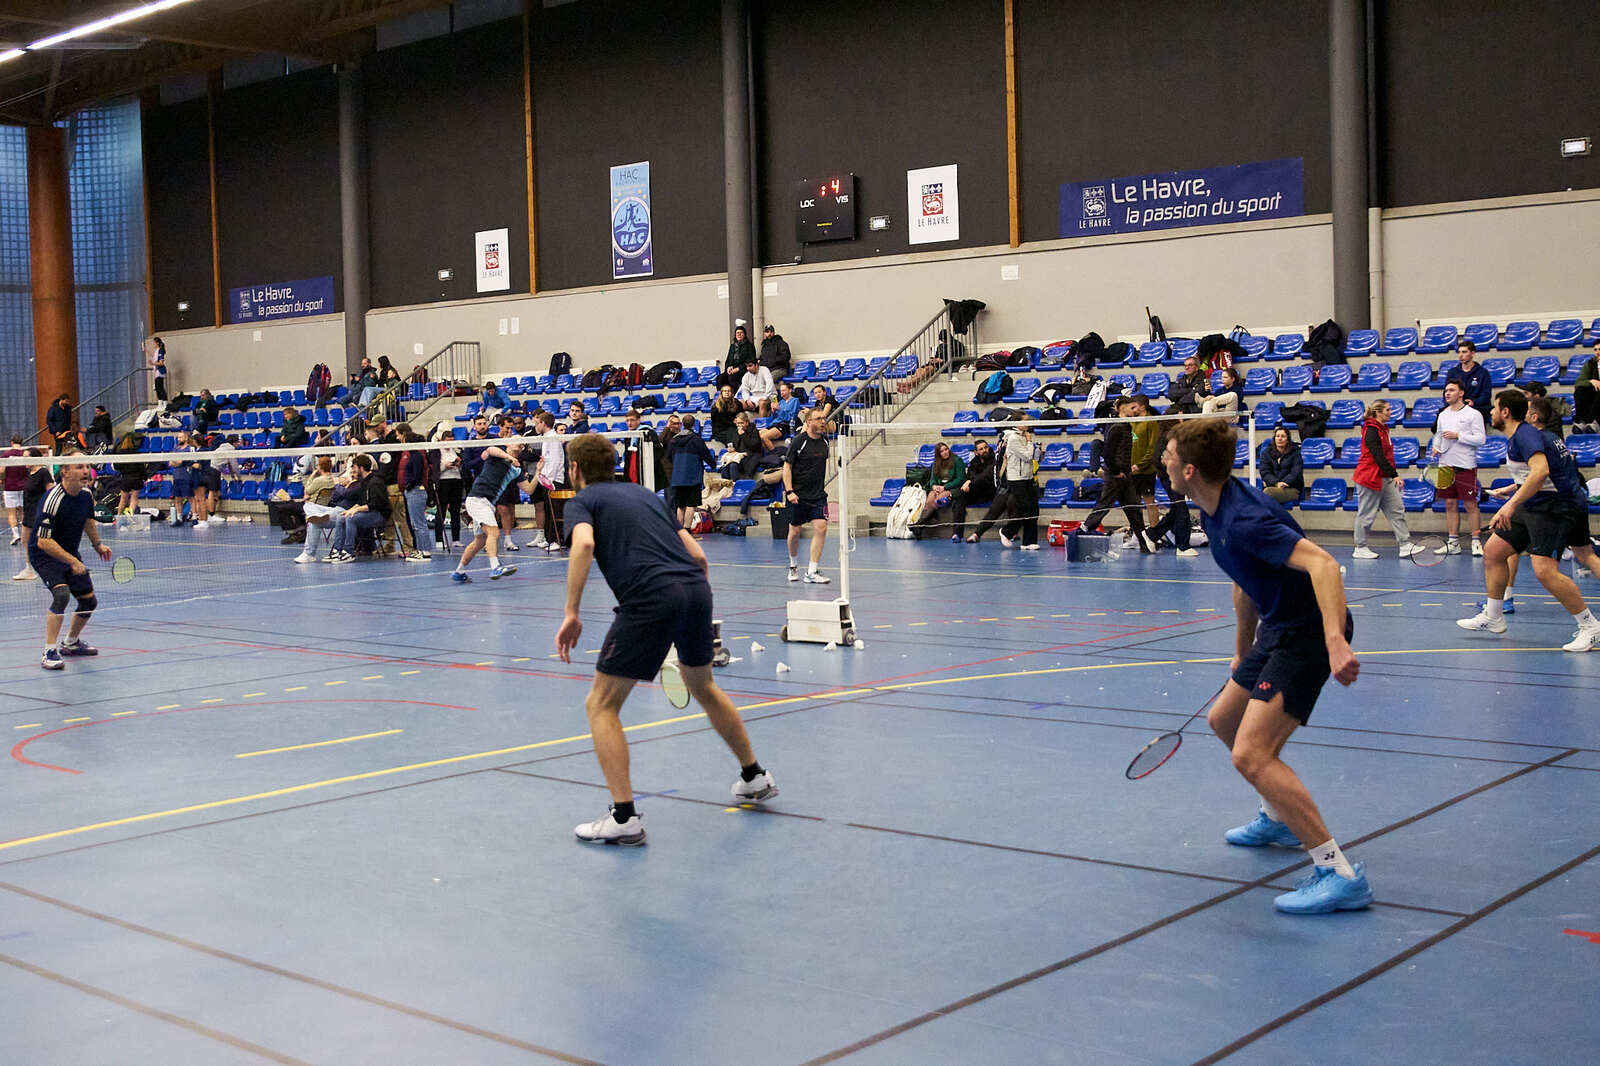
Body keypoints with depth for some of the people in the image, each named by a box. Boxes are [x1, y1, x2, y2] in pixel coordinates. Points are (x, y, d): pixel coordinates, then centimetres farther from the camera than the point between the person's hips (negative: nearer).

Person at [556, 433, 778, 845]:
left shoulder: (583, 500, 11)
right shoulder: (645, 494, 28)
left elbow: (584, 543, -14)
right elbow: (698, 555, 22)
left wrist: (571, 614, -15)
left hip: (649, 599, -7)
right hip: (696, 588, 7)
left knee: (601, 705, 5)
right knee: (703, 687, 31)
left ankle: (624, 817, -3)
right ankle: (755, 778, 43)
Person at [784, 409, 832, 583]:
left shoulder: (824, 441, 6)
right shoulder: (798, 441, -10)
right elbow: (787, 466, -8)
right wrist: (789, 491, -16)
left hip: (818, 495, 4)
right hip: (798, 495, -4)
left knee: (821, 528, -11)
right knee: (795, 531, 8)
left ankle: (812, 572, -8)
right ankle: (794, 566, 32)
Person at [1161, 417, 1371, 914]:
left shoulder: (1244, 520, -26)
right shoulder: (1216, 508, 7)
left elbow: (1322, 564, -38)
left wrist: (1335, 641, -50)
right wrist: (1242, 652, 28)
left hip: (1309, 632, -11)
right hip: (1278, 629, 11)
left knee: (1251, 755, -21)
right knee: (1224, 720, 27)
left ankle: (1340, 873, -19)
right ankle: (1277, 819, 49)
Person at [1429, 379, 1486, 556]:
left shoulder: (1473, 414, -3)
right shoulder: (1443, 415, 15)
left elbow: (1480, 439, -9)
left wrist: (1458, 436, -15)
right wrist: (1435, 448, 3)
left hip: (1466, 466, -5)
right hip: (1446, 466, 5)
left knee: (1471, 505, -4)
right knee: (1450, 505, 7)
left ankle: (1476, 543, 2)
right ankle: (1453, 543, 11)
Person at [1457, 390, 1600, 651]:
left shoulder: (1525, 434, -16)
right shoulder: (1520, 435, 15)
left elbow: (1541, 471, -32)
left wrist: (1511, 504, -37)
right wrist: (1514, 491, 32)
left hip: (1557, 507, -11)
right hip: (1534, 507, 11)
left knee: (1544, 569, -23)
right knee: (1493, 550, 11)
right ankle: (1492, 617, 22)